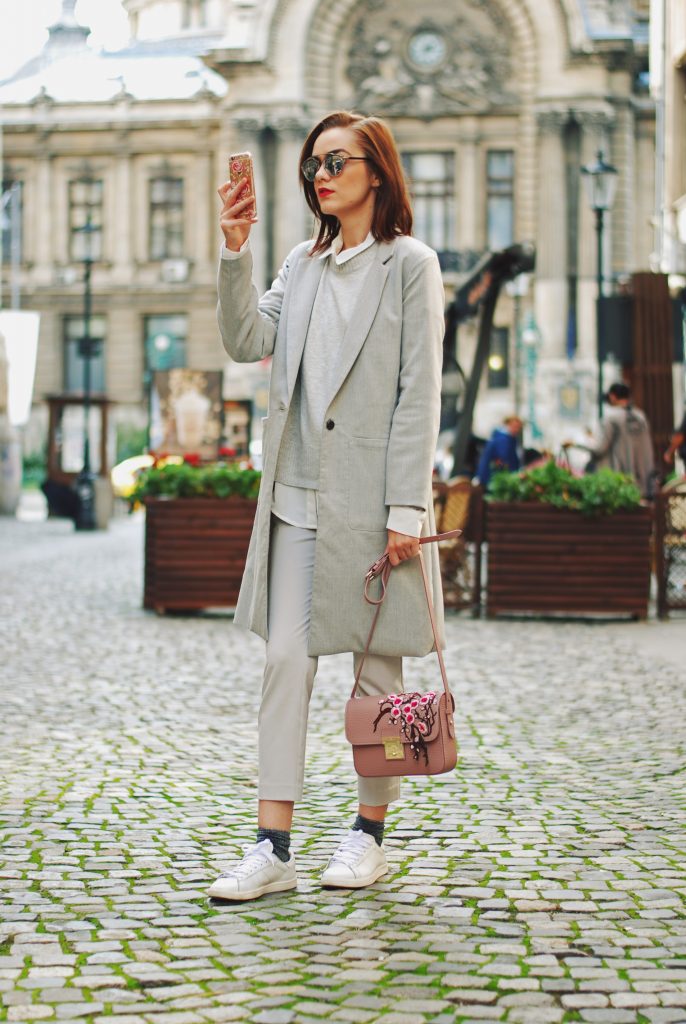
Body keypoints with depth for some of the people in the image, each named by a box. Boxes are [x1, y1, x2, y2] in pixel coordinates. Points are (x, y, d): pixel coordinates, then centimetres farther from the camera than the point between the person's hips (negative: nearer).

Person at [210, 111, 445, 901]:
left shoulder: (409, 264, -2)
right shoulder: (303, 265, 15)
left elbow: (419, 392, -8)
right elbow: (248, 341, 2)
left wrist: (406, 508, -13)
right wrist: (235, 251, -9)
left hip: (370, 499, -5)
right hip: (299, 495, 5)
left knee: (377, 667, 6)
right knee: (286, 659, 0)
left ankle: (369, 833, 19)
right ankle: (273, 848, 0)